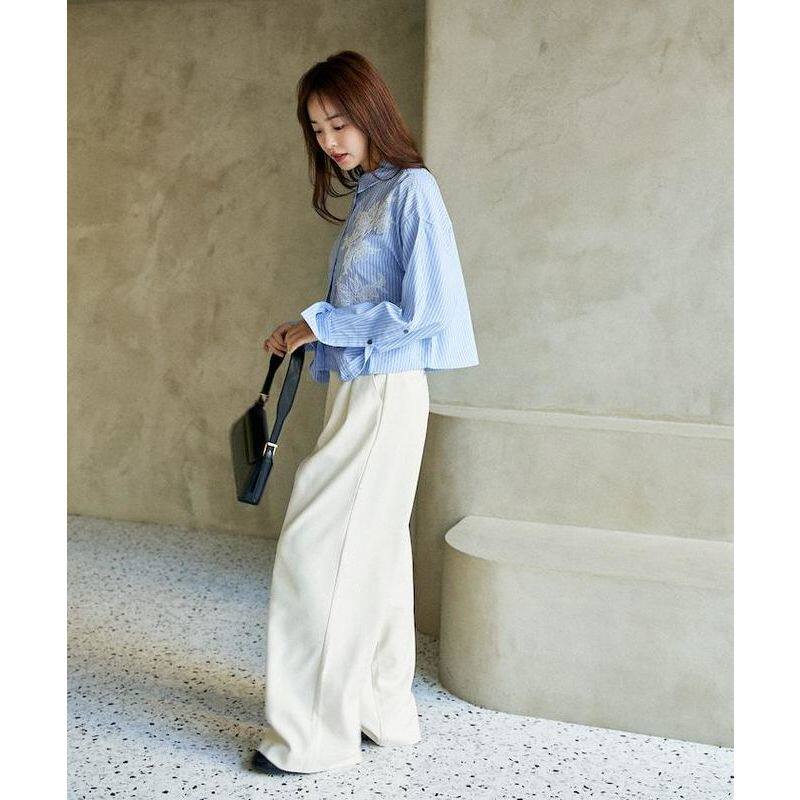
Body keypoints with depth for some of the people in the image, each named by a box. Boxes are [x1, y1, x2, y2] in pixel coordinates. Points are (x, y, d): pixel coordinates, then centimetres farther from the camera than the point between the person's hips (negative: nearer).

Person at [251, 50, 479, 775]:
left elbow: (421, 311, -18)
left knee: (317, 552, -7)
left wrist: (321, 323, -12)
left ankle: (316, 734, 4)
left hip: (386, 395, -9)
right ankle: (385, 711, 23)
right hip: (355, 391, 9)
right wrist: (305, 338, 8)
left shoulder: (412, 189, -10)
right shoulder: (365, 197, 17)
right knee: (373, 555, 12)